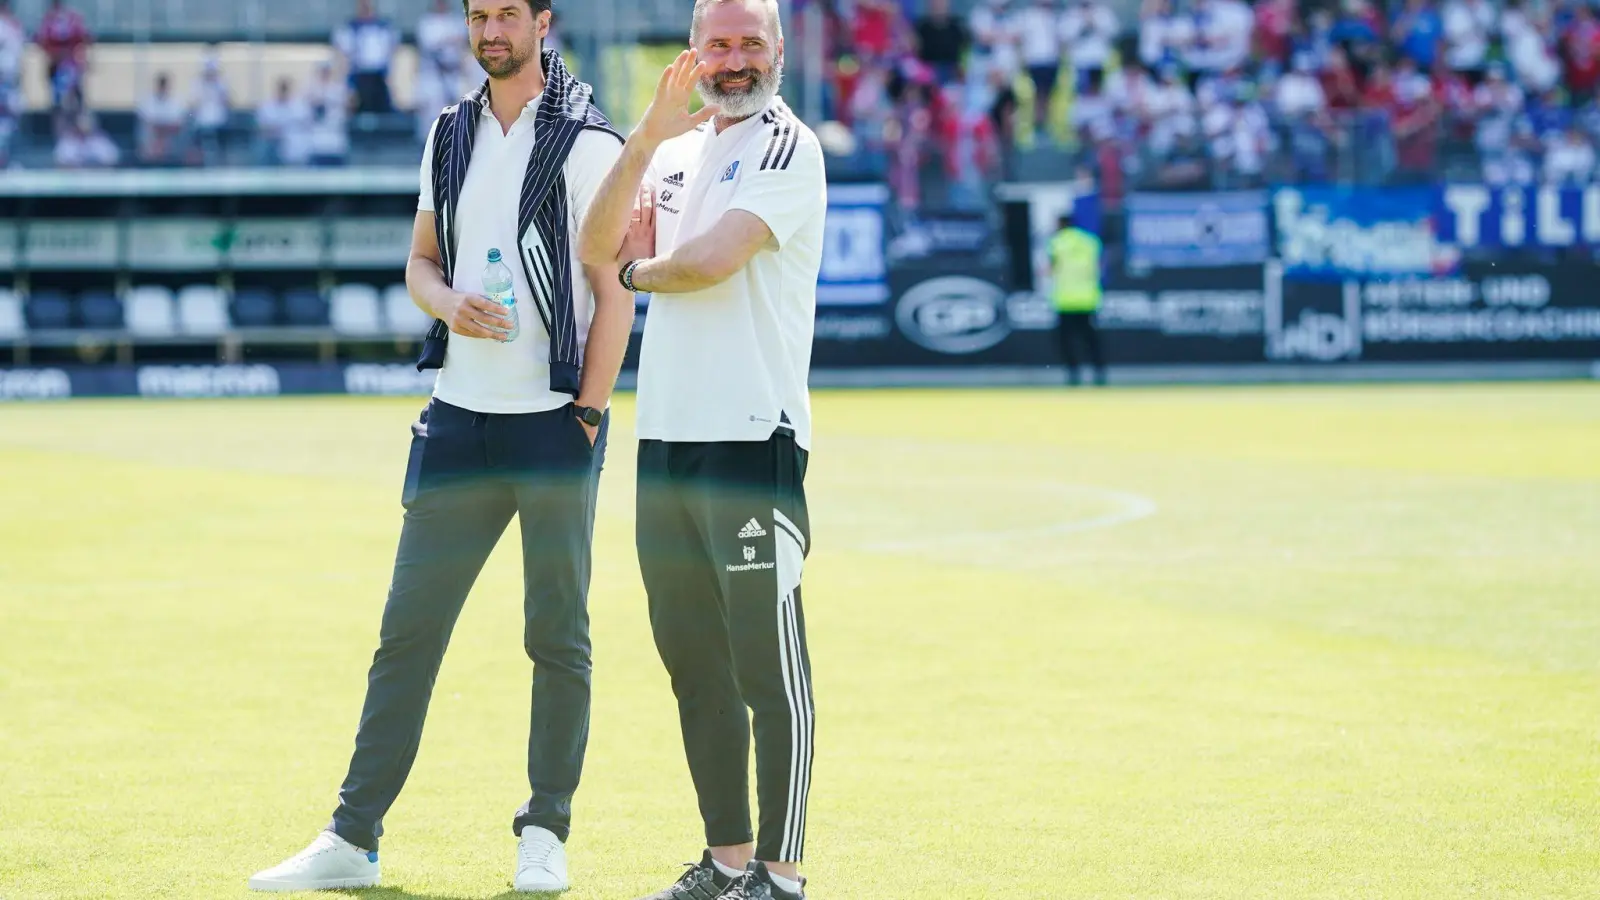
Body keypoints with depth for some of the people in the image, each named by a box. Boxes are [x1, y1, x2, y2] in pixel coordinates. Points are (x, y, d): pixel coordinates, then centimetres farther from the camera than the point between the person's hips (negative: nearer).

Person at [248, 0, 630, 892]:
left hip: (553, 417, -5)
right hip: (460, 414, 5)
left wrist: (587, 418, -13)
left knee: (559, 638, 2)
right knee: (408, 631, 3)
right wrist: (447, 301, -5)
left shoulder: (586, 141, -6)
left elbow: (614, 293, -7)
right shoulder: (452, 134, 12)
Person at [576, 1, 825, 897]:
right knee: (693, 661, 12)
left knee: (769, 662, -6)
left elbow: (711, 260, -17)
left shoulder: (787, 147, -6)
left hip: (752, 437, -8)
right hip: (665, 441, 8)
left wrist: (636, 271, 3)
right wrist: (647, 136, -4)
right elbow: (597, 249, 5)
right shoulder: (674, 152, 18)